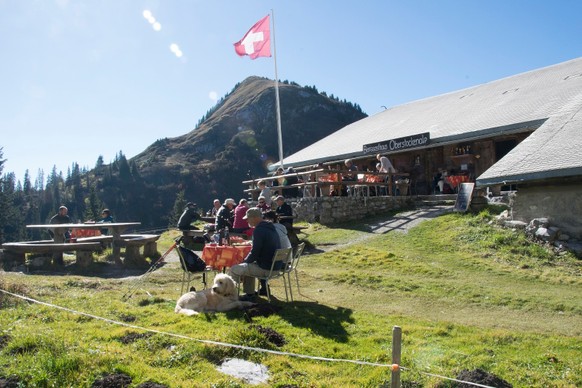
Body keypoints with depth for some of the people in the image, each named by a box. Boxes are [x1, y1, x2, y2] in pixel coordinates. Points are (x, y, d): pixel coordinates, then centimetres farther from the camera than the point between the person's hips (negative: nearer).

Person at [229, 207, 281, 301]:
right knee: (248, 265, 31)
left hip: (266, 269, -10)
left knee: (234, 269, -1)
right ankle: (249, 293, 30)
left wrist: (245, 261, 1)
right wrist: (246, 260, 18)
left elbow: (254, 253, -18)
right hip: (275, 266, 10)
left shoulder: (259, 230, -17)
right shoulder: (271, 228, 13)